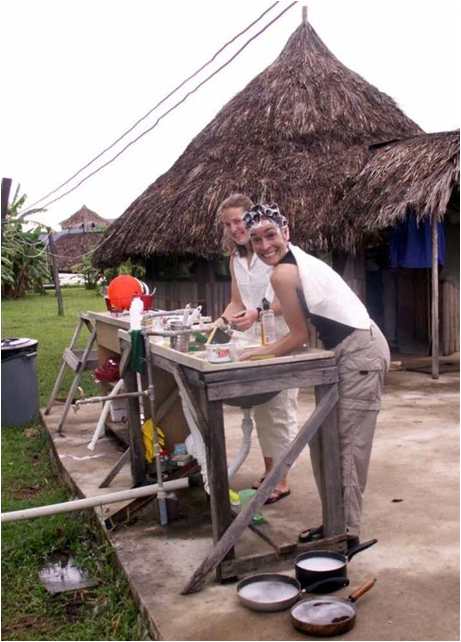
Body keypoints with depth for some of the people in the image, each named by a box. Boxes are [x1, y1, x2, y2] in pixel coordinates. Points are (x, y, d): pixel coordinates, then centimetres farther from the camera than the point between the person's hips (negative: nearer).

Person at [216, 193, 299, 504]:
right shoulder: (236, 258, 11)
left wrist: (258, 313, -30)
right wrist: (224, 319, -4)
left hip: (282, 340, -7)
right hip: (254, 341, 7)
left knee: (280, 410, -3)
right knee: (261, 410, 12)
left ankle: (282, 480, 8)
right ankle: (269, 473, 25)